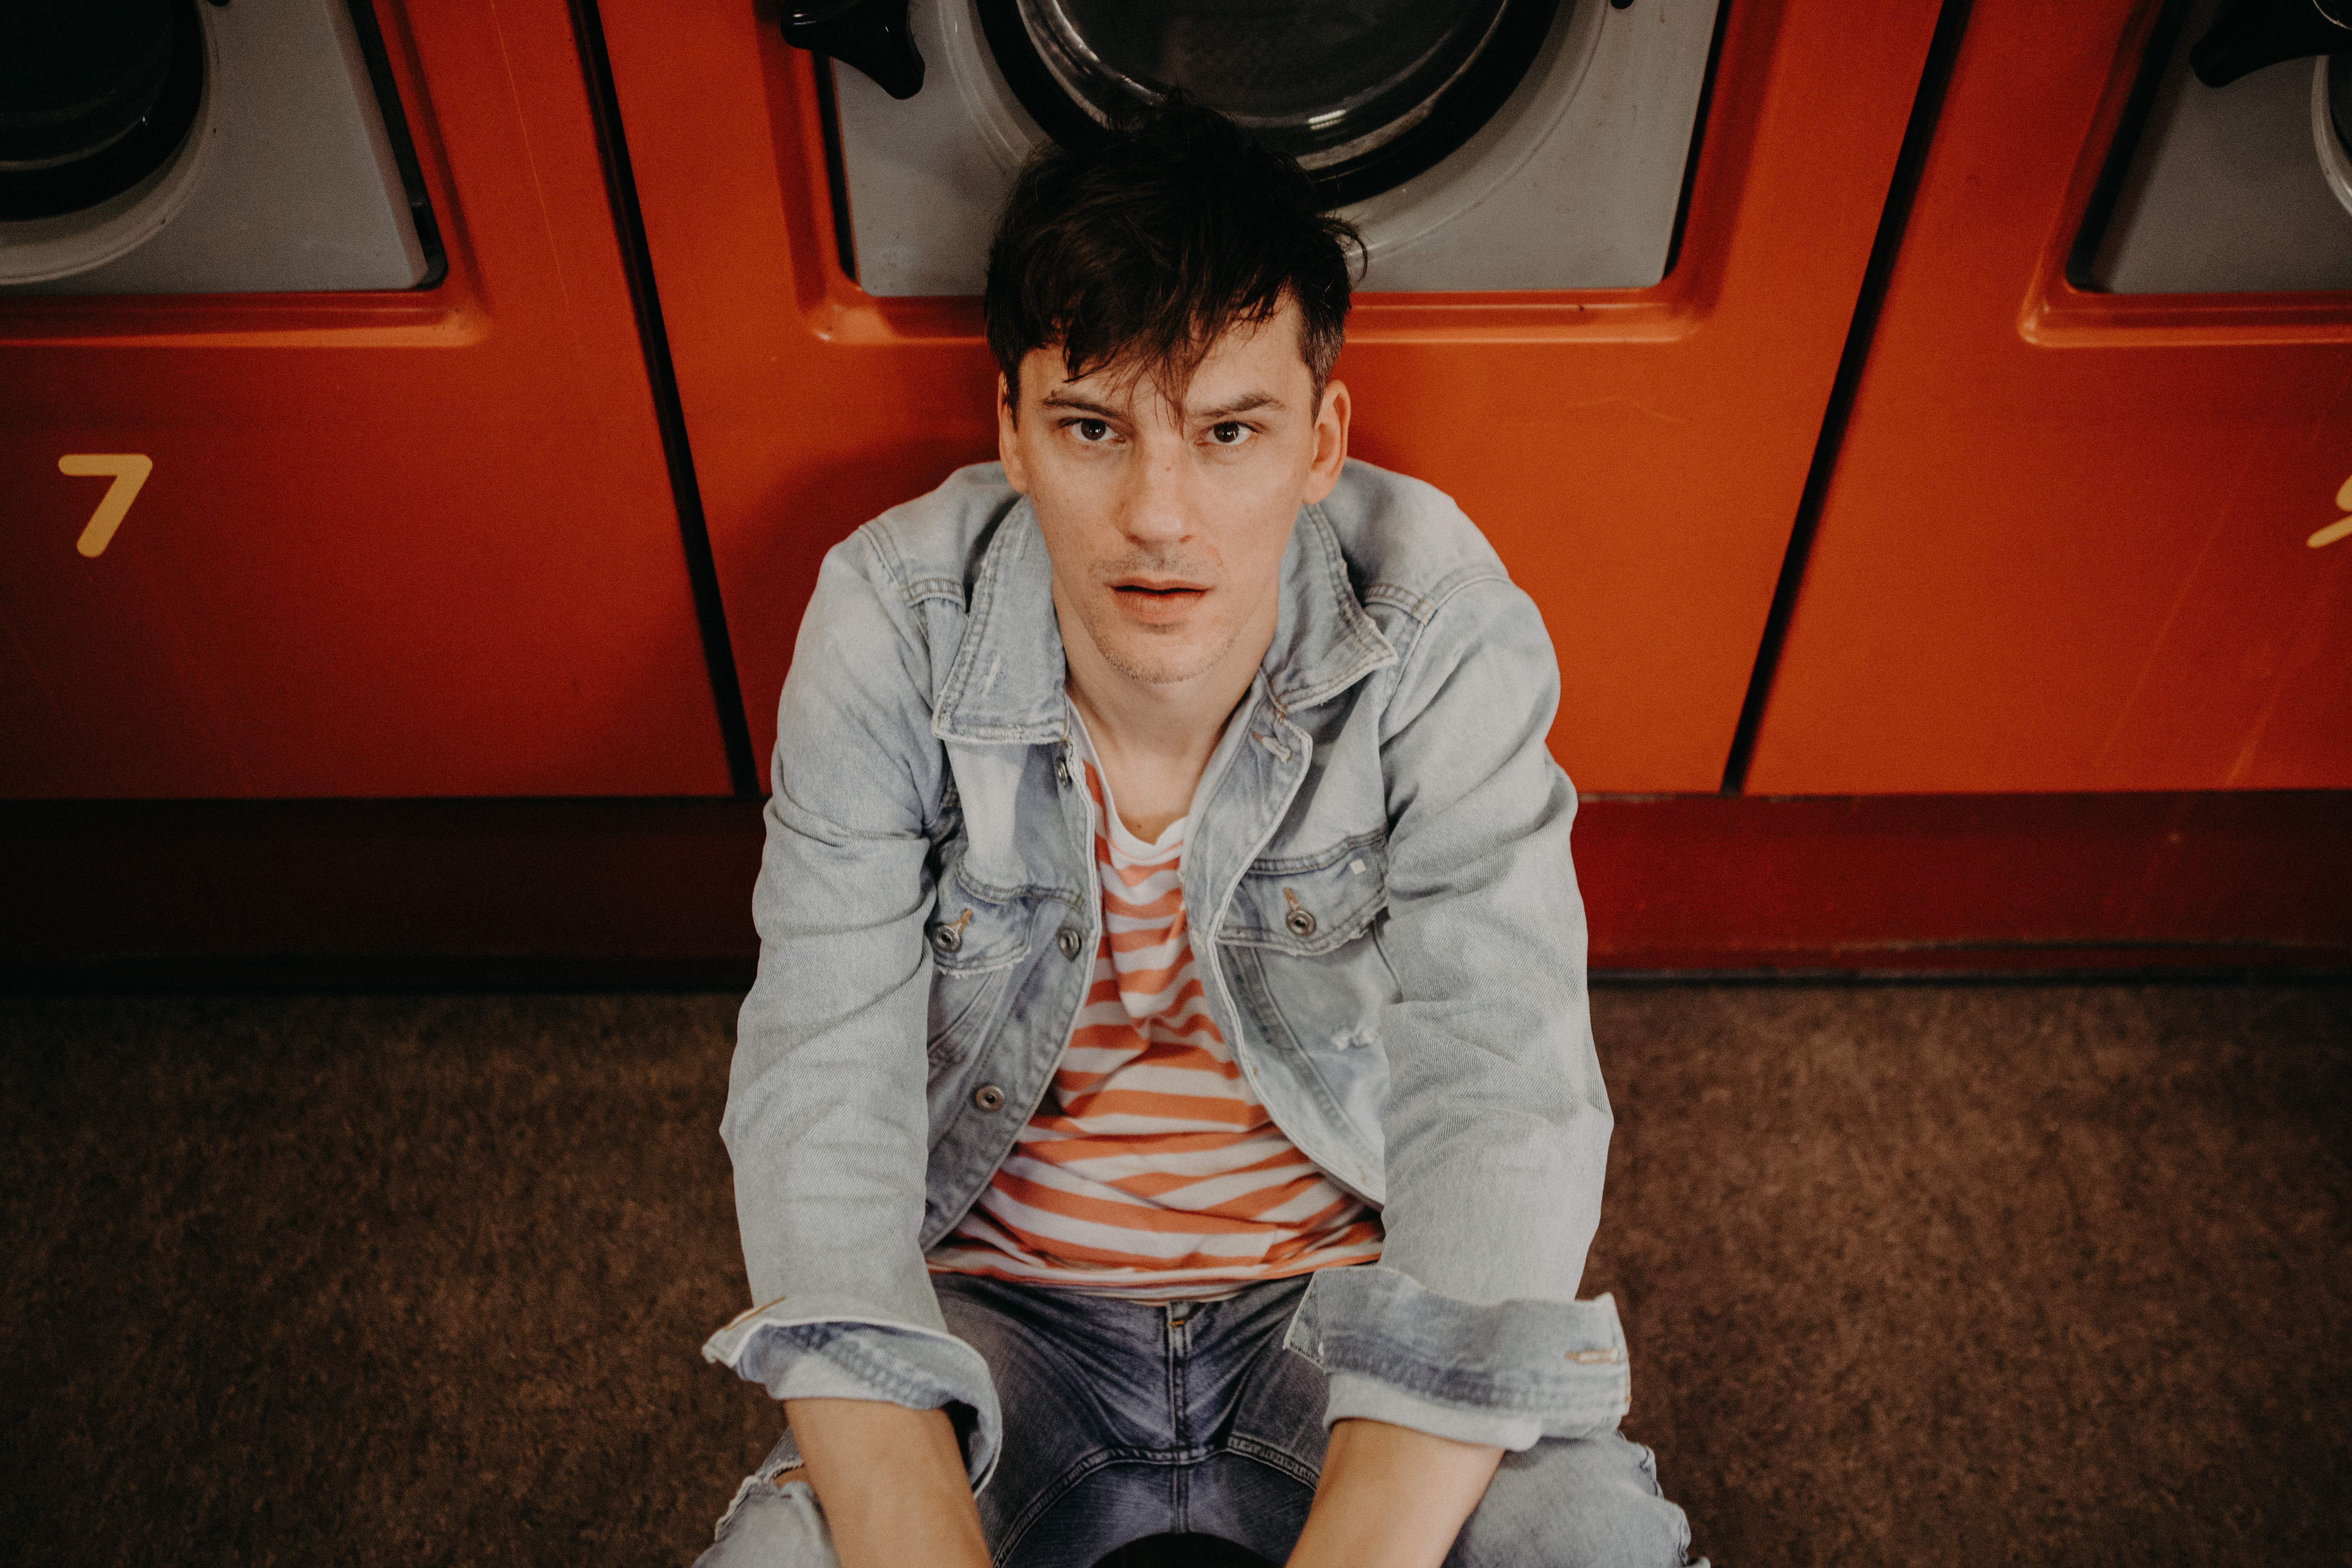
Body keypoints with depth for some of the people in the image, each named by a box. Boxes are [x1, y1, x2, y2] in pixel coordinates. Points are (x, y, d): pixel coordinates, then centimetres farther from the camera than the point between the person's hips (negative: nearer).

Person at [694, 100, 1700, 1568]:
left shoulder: (1442, 624, -18)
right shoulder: (890, 621, -16)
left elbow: (1500, 1102, -21)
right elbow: (823, 1092, -17)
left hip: (1347, 1291, 1)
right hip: (1000, 1306, 1)